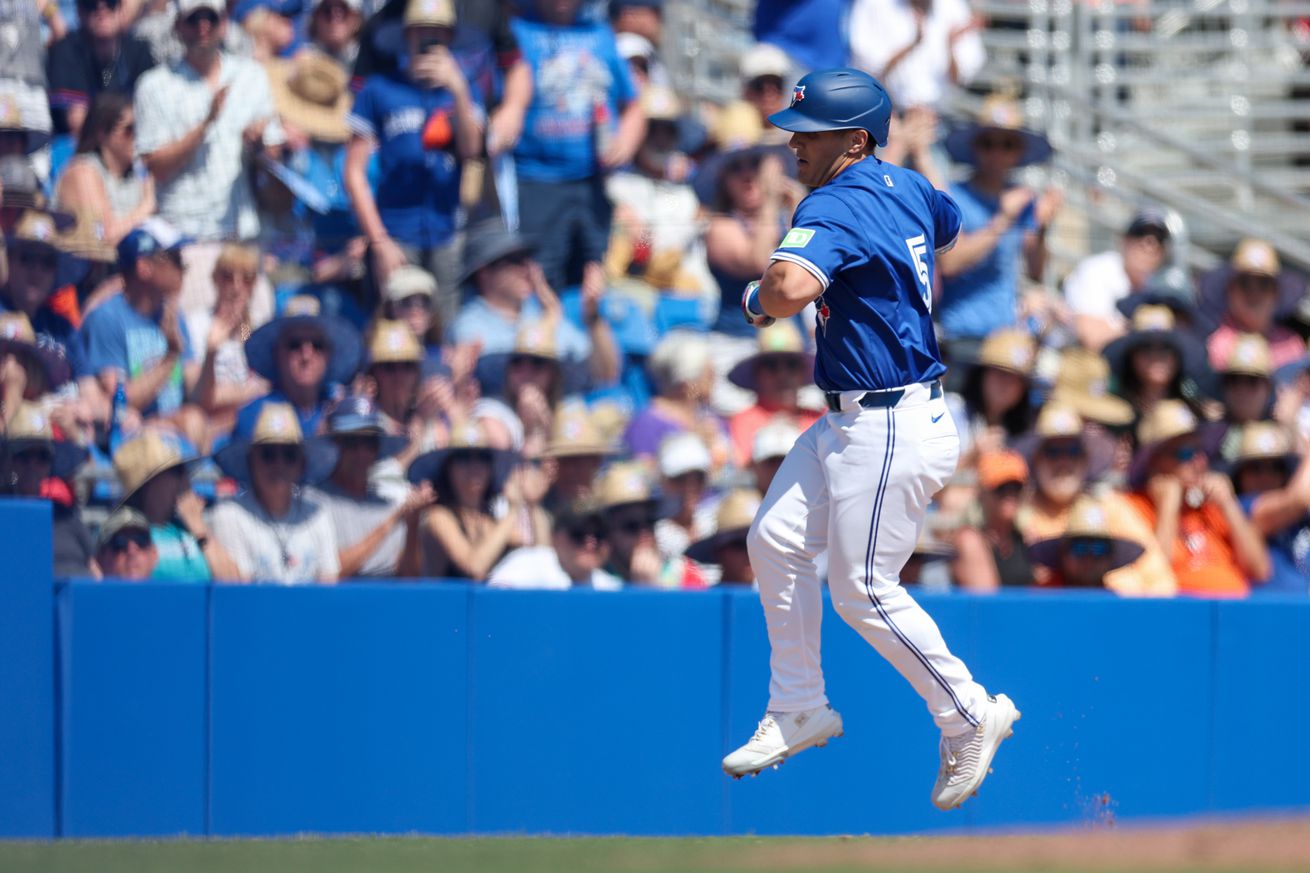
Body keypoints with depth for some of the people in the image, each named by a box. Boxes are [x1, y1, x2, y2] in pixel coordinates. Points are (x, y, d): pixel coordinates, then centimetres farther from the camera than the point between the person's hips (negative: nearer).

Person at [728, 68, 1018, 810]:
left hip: (892, 430, -10)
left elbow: (793, 287, -41)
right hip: (849, 420, 10)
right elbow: (951, 225, 31)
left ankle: (970, 717, 10)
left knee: (864, 591, -3)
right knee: (777, 541, 10)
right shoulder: (907, 188, 7)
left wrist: (757, 300, -18)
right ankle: (800, 709, 19)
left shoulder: (834, 209, -22)